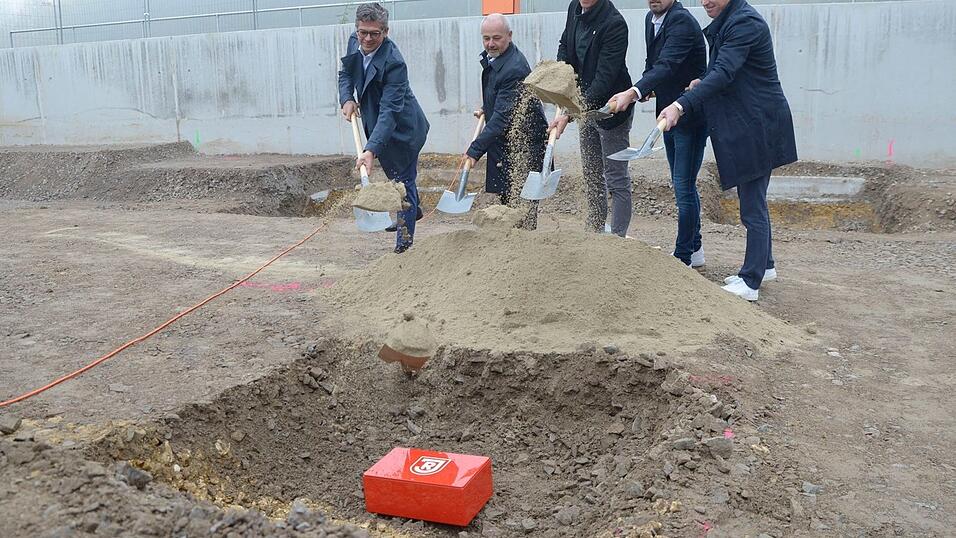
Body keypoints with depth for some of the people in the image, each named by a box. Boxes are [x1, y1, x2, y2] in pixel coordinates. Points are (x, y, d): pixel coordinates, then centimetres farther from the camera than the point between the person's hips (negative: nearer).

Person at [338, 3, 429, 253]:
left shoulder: (394, 63, -31)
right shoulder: (354, 42, -8)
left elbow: (389, 111, -37)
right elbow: (345, 73, 10)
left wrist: (371, 150, -45)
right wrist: (346, 98, -11)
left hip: (402, 128, -8)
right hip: (376, 124, 8)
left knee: (403, 181, -2)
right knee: (394, 174, 26)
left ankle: (404, 244, 7)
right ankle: (412, 211, 52)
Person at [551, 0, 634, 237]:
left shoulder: (614, 23, -25)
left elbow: (604, 79, -29)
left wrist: (569, 115, -33)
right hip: (587, 104, 8)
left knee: (616, 179, -2)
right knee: (591, 174, 18)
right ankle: (595, 230, 32)